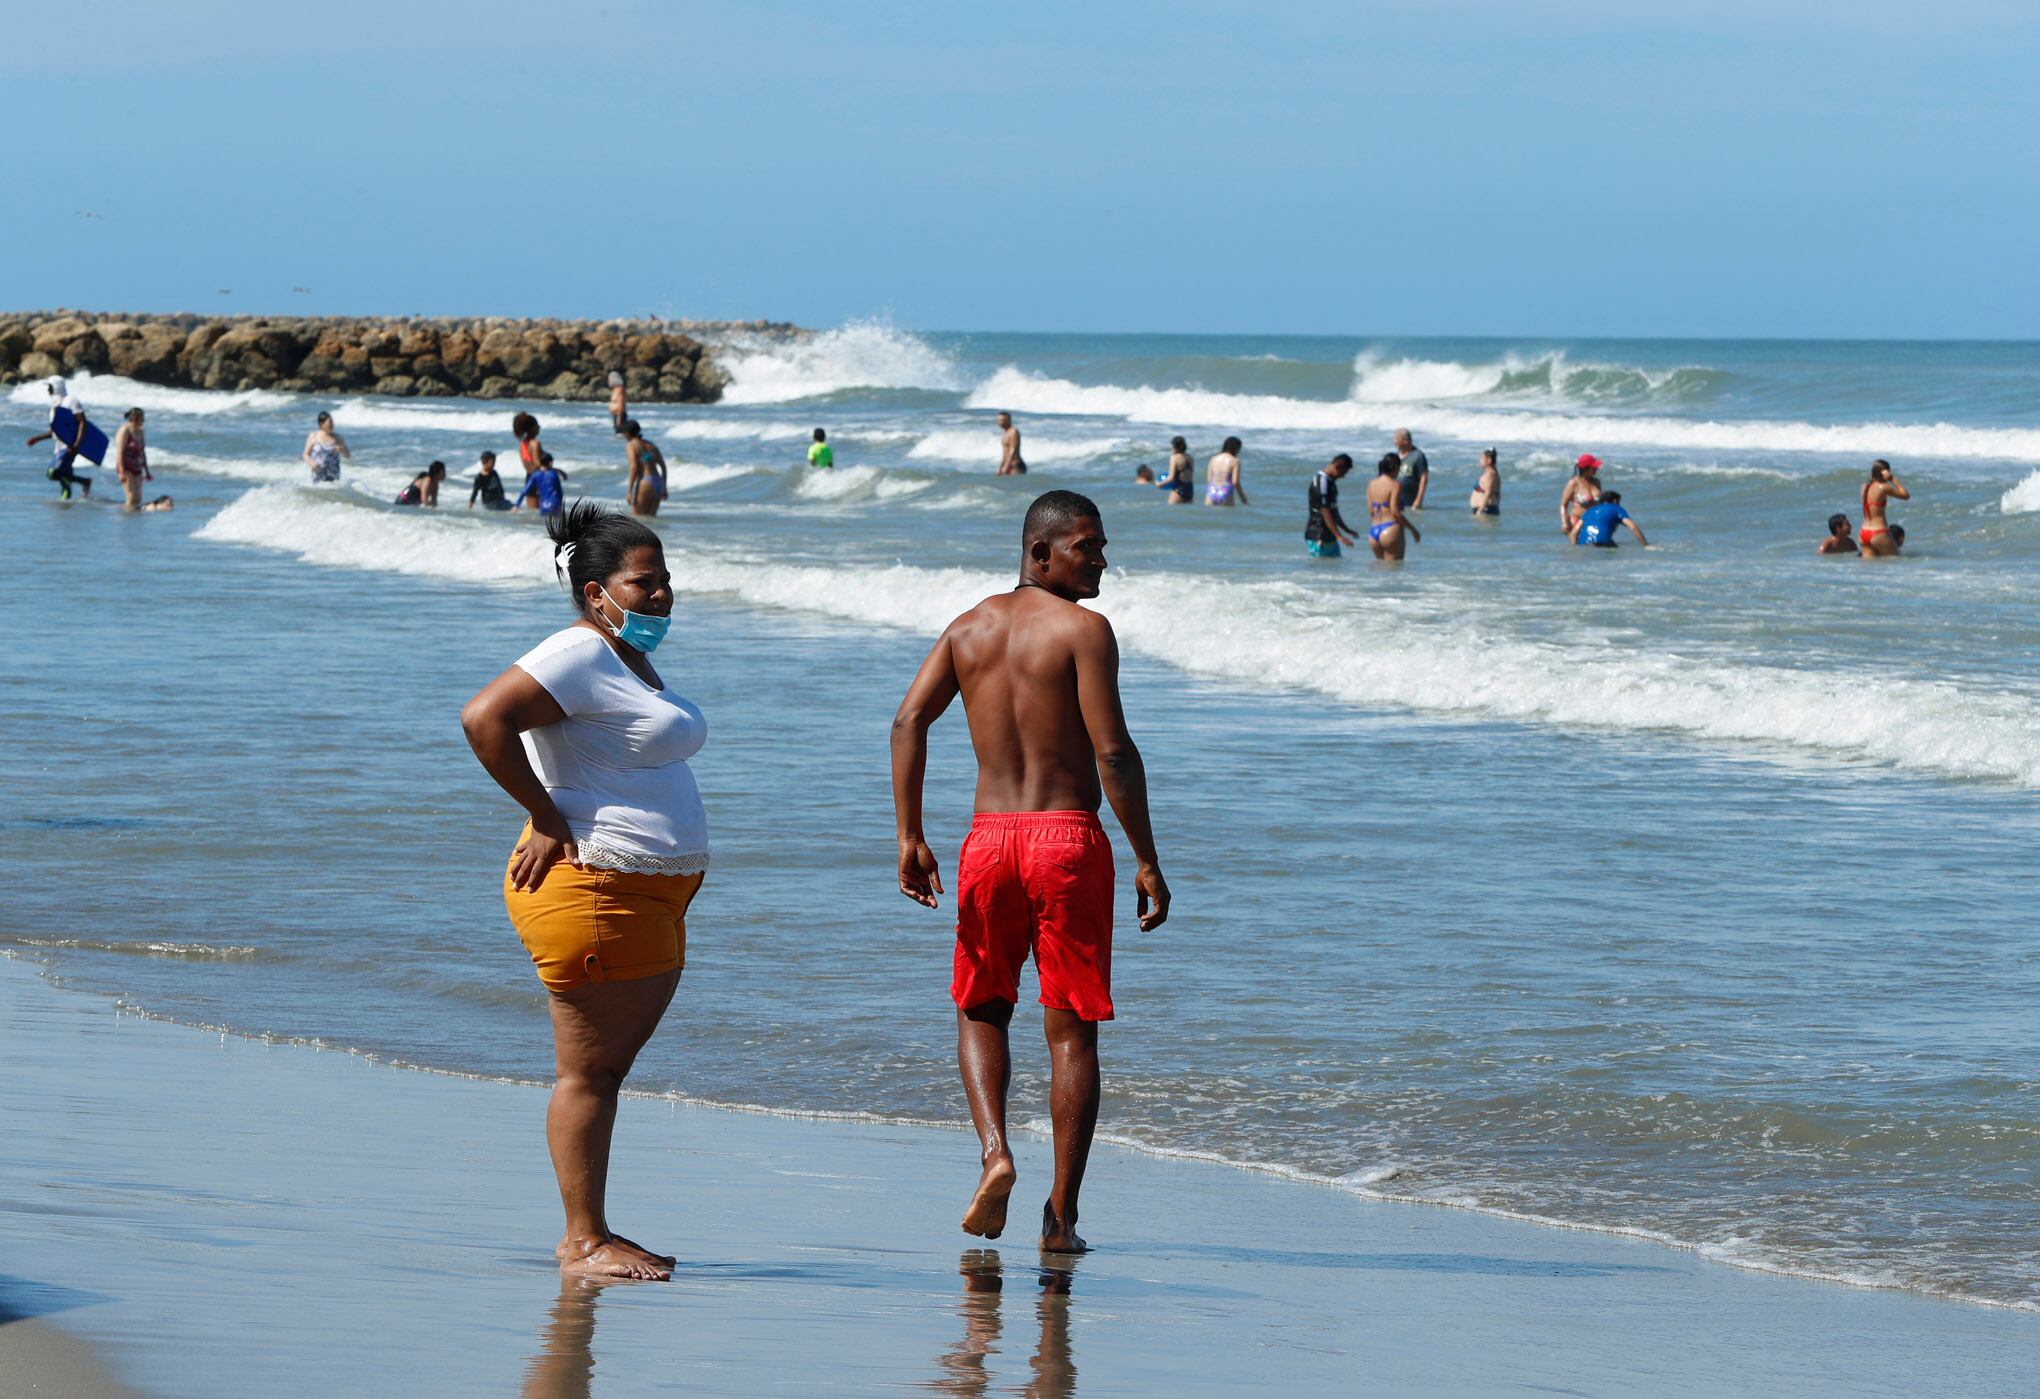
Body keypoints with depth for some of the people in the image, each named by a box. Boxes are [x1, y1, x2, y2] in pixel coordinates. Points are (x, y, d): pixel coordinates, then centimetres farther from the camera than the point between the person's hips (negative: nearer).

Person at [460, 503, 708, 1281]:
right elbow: (484, 718, -23)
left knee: (610, 1067, 12)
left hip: (650, 895, 10)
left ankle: (588, 1233, 17)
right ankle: (583, 1241, -3)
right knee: (588, 1071, -6)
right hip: (591, 886, -10)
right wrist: (546, 821, -19)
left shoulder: (630, 657, 19)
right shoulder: (580, 654, -12)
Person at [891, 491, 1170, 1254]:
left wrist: (910, 839, 1)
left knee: (980, 1010, 21)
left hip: (989, 840, 4)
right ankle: (1061, 1214, 3)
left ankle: (994, 1151, -3)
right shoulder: (1083, 629, -7)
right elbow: (1113, 752, -13)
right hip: (1069, 840, -4)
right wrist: (1147, 862, -8)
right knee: (1071, 1031, 4)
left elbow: (909, 721, 0)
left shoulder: (968, 629, 10)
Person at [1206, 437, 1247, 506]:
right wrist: (1243, 498, 4)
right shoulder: (1235, 461, -2)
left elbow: (1208, 479, 8)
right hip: (1225, 494, -4)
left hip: (1212, 493, 4)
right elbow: (1235, 482, -7)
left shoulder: (1213, 459, 10)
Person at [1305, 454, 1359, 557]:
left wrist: (1346, 529, 28)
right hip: (1318, 536, -10)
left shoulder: (1330, 482, 14)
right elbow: (1325, 513, -23)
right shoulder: (1322, 483, -18)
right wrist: (1339, 536, -27)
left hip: (1329, 537, 10)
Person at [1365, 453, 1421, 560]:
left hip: (1373, 532, 7)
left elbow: (1371, 511, 11)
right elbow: (1395, 511, -14)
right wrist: (1412, 529, -7)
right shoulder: (1395, 485, -8)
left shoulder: (1372, 484, 11)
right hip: (1391, 530, -7)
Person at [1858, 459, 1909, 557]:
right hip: (1878, 533, -7)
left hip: (1864, 533, 7)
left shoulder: (1865, 487, 8)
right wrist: (1893, 479, -1)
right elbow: (1906, 495, -3)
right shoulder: (1882, 488, -12)